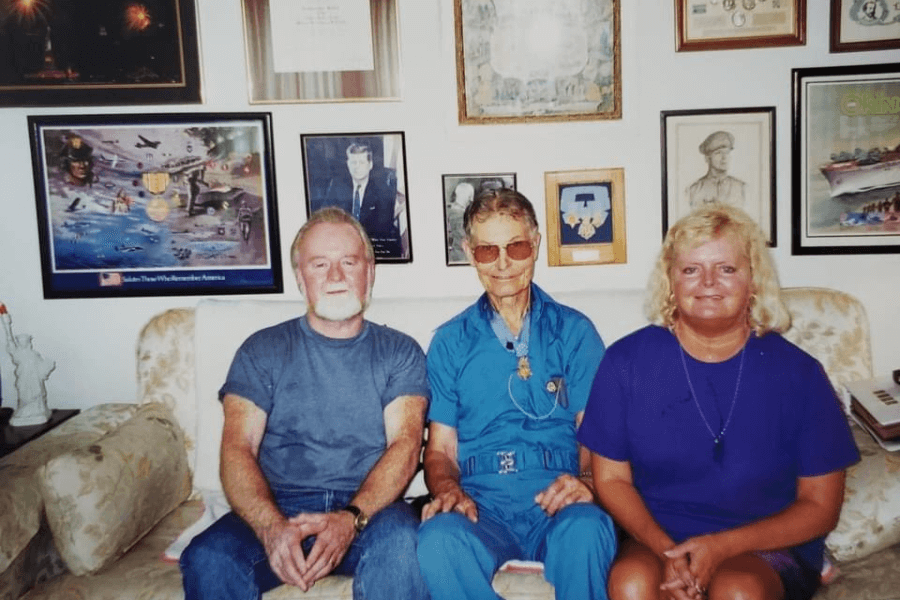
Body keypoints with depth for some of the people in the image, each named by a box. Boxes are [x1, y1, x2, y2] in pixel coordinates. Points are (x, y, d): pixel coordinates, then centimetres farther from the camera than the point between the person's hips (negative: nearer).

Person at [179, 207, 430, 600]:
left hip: (369, 509, -1)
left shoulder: (399, 352, 11)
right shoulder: (262, 350, 11)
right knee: (208, 558, -28)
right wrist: (272, 526, -21)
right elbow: (237, 448, 0)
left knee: (399, 540, -34)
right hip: (276, 509, 1)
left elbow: (405, 444, -3)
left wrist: (351, 518, -22)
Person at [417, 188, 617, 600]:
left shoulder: (575, 331, 13)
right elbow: (440, 449, 13)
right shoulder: (450, 342, 15)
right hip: (482, 507, 1)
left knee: (586, 530, -36)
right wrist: (448, 489, -11)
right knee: (438, 538, -34)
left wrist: (585, 482, -16)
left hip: (557, 506, 0)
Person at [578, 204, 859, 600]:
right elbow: (611, 479, 1)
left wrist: (721, 546, -14)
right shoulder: (626, 362, -4)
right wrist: (665, 550, -16)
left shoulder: (798, 374, -5)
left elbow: (820, 506, 0)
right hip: (653, 540, 1)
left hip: (768, 548, 0)